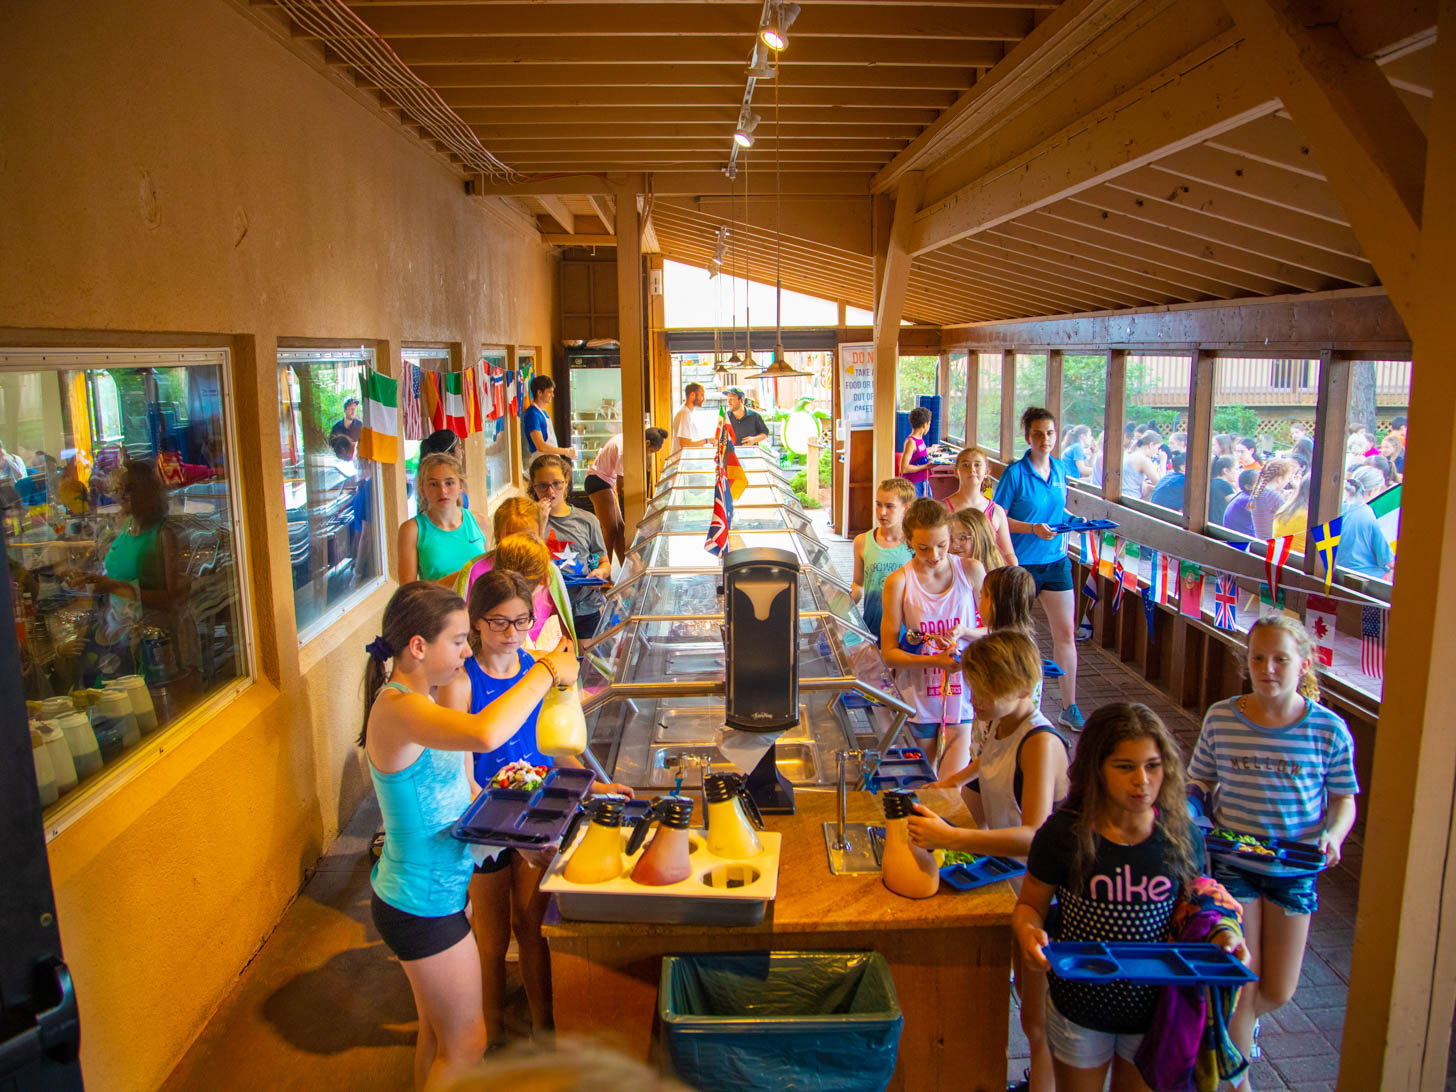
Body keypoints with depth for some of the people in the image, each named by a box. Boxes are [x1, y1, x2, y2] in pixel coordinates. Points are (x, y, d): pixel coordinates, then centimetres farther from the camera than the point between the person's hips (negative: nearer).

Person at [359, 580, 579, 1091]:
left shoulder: (418, 701, 4)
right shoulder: (396, 710, -29)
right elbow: (484, 734, -49)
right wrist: (547, 672, -37)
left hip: (431, 892, 9)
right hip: (422, 904, -9)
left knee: (438, 1031, 25)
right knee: (465, 1044, 9)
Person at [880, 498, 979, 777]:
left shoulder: (969, 571, -2)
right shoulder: (899, 581, -9)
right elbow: (889, 653, -8)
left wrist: (965, 632, -15)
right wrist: (934, 661, -23)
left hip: (961, 696, 1)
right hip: (918, 701, 0)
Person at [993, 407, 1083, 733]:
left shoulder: (1060, 470, 7)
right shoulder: (1015, 473, -10)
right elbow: (998, 519, -11)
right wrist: (1033, 529, -22)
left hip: (1055, 562, 5)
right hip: (1020, 563, -5)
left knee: (1066, 633, 3)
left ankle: (1069, 709, 11)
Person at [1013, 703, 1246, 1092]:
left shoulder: (1182, 836, -10)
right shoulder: (1063, 834, -18)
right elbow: (1030, 905, -5)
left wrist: (1220, 933, -16)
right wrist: (1028, 929, -27)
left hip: (1155, 1010, 2)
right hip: (1080, 1009, -1)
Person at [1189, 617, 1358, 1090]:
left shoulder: (1328, 729, -10)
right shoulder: (1221, 719, -8)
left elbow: (1343, 799, 1)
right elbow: (1199, 784, 4)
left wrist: (1333, 836, -17)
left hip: (1295, 865, 1)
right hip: (1232, 859, -1)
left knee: (1278, 992, 10)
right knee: (1242, 984, 1)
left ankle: (1225, 1022, 43)